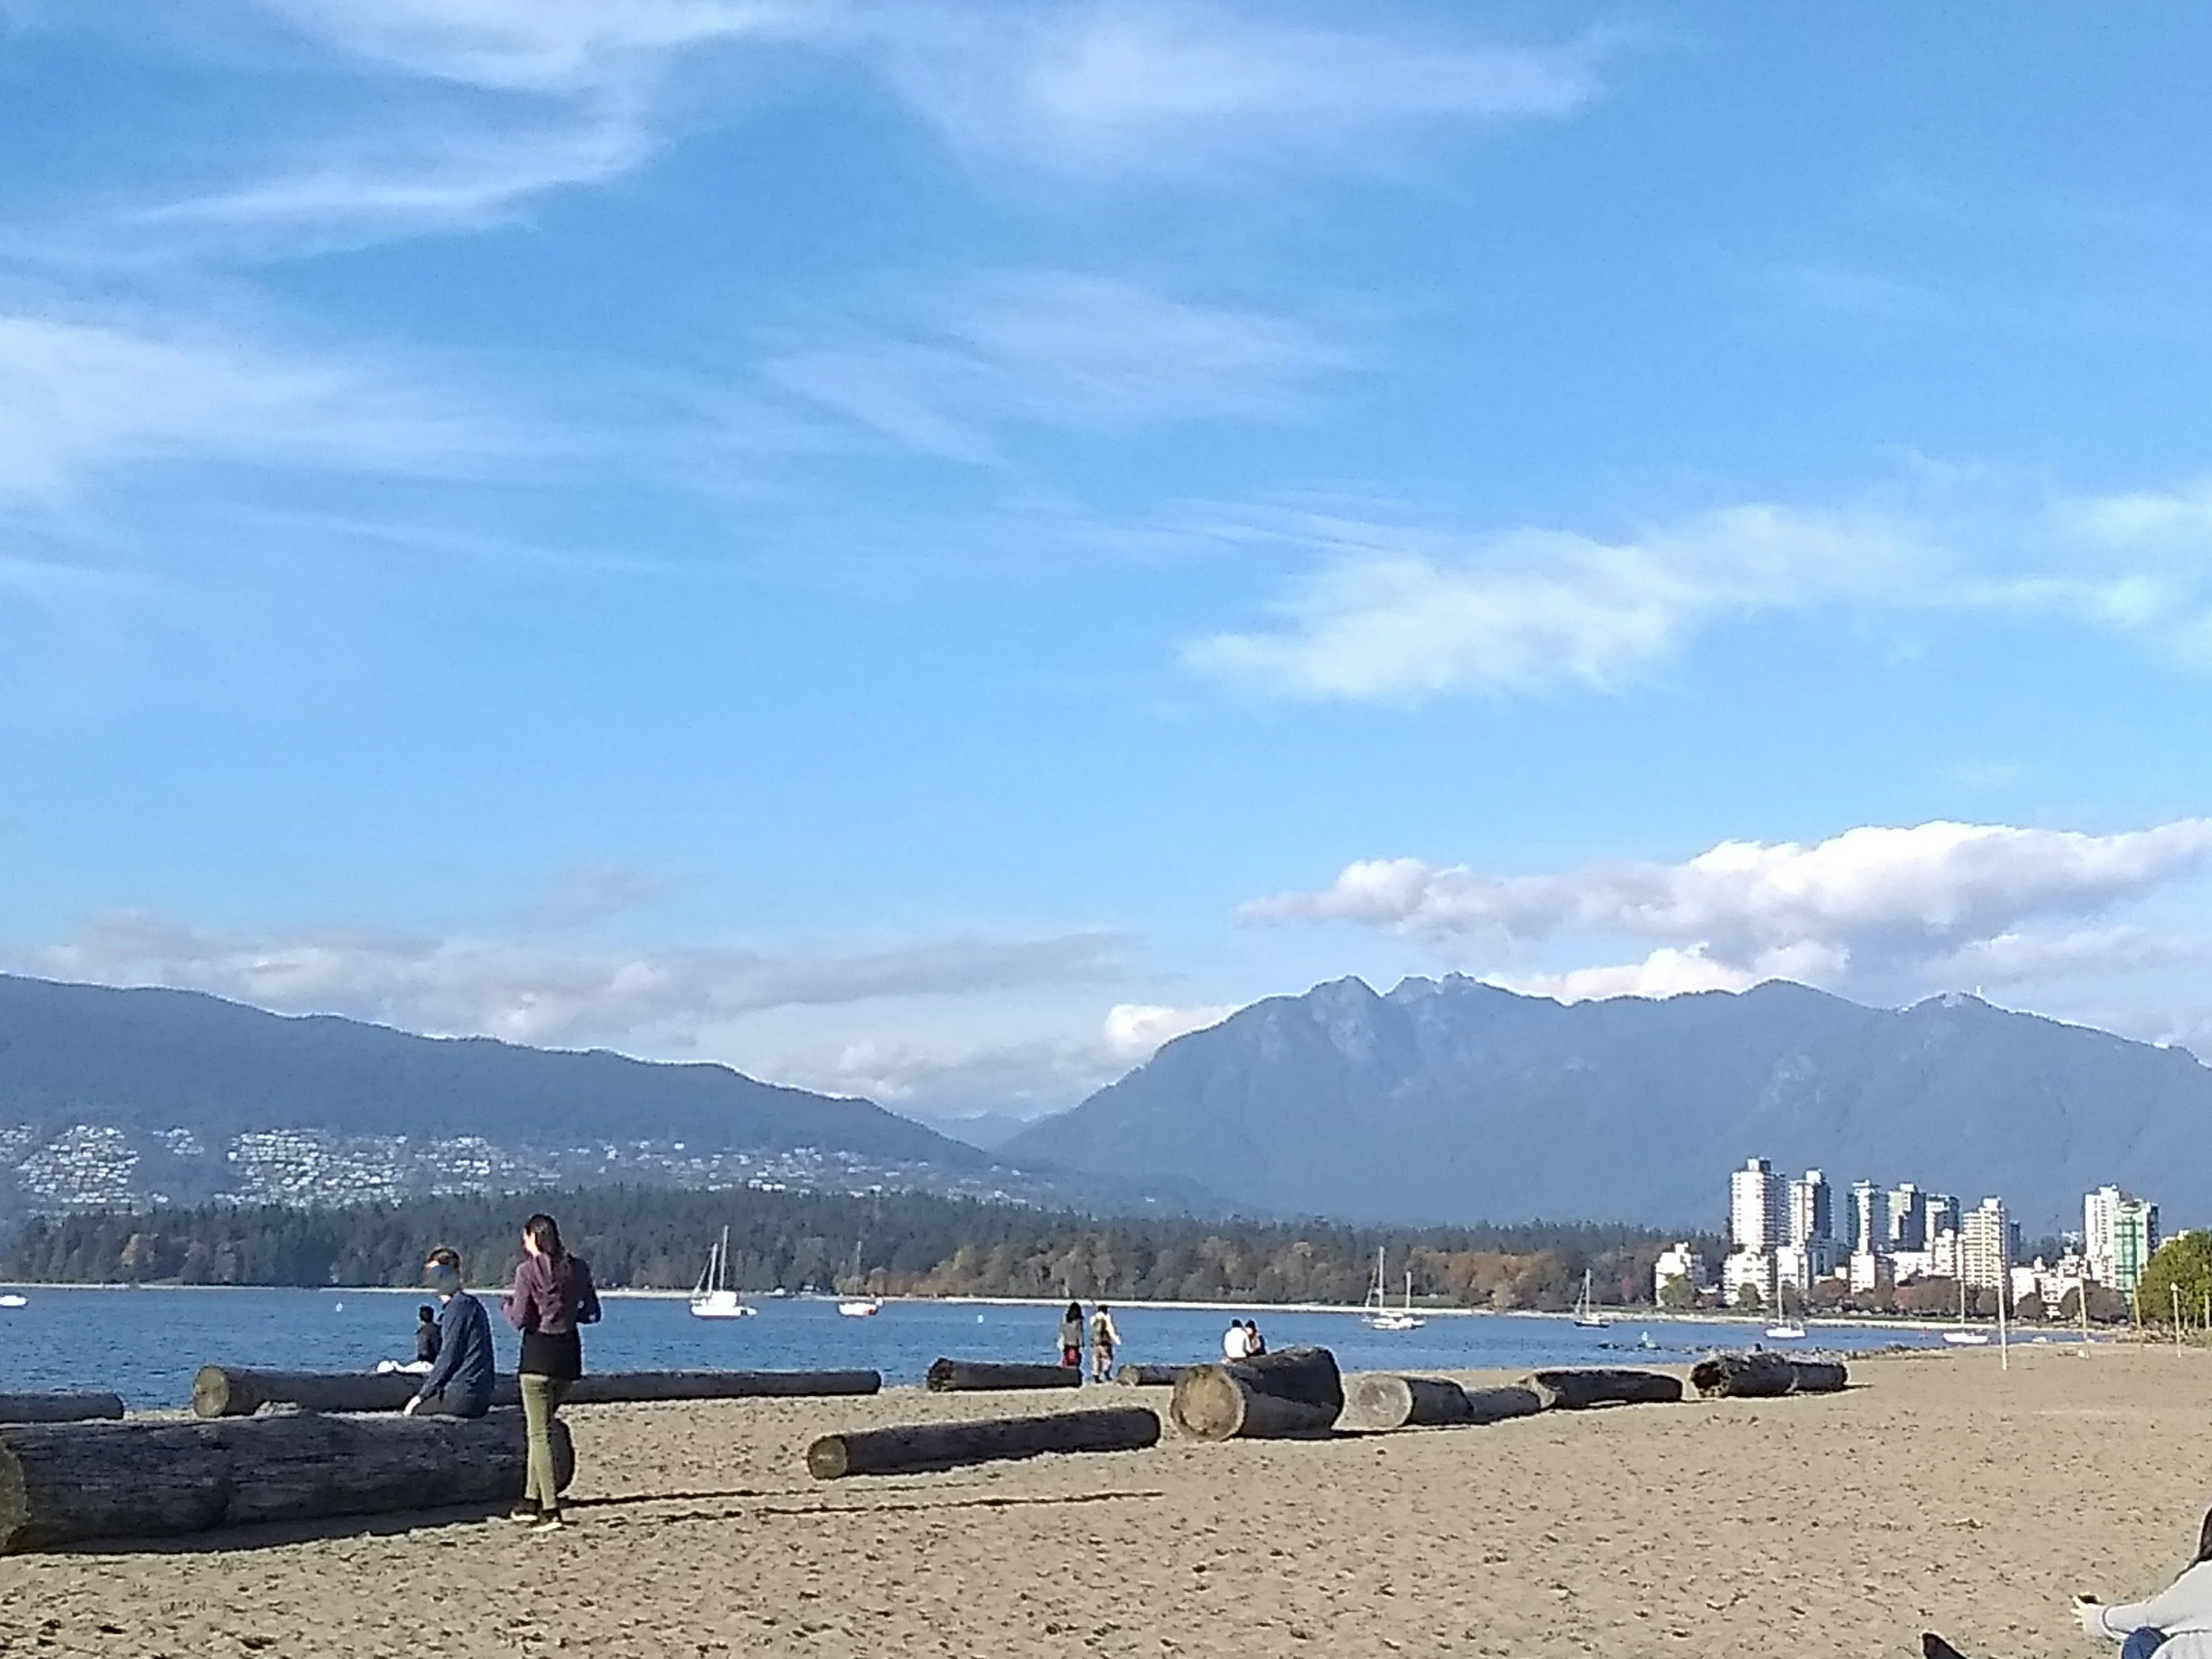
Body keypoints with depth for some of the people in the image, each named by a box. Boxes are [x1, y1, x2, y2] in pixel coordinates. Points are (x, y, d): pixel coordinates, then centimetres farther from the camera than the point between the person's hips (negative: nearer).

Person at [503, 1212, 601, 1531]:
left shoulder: (528, 1271, -10)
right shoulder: (579, 1268, 6)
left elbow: (520, 1320, -10)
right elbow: (592, 1313, 9)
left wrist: (507, 1304, 10)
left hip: (538, 1353, -6)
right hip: (568, 1354, 6)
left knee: (539, 1432, -3)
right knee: (543, 1428, 20)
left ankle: (550, 1508, -10)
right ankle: (532, 1499, 22)